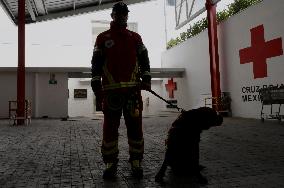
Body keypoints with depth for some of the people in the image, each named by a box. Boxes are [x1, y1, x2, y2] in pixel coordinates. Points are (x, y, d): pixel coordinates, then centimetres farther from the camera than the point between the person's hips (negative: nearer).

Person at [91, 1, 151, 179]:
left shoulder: (135, 38, 15)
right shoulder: (103, 38, 12)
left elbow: (144, 59, 11)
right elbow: (96, 63, 7)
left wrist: (146, 79, -2)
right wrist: (96, 86, -1)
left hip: (133, 89, 1)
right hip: (111, 91, -1)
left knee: (135, 126, 2)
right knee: (110, 128, 1)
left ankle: (136, 163, 12)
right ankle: (110, 164, 12)